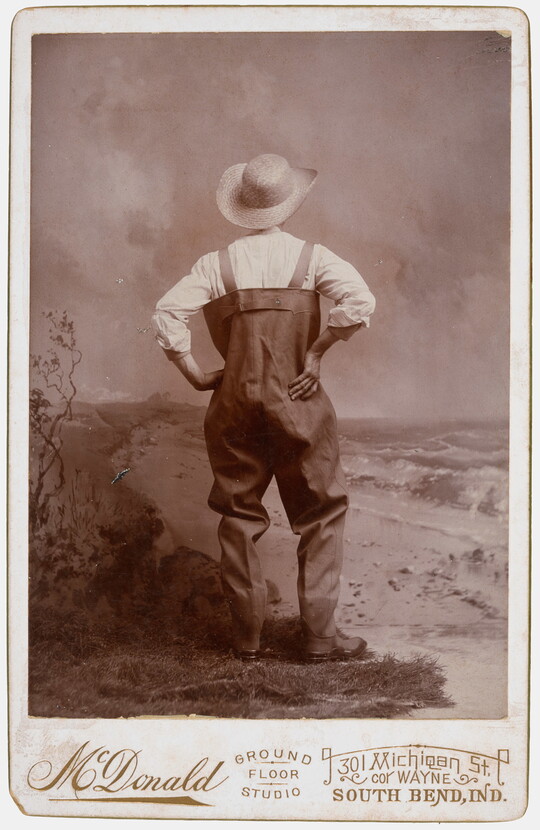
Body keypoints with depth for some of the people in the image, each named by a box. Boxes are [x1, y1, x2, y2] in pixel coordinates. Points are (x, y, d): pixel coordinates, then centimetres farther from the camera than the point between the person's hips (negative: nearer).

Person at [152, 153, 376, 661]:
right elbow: (359, 301, -18)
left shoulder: (217, 265, 1)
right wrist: (316, 354, -10)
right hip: (297, 403, -2)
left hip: (235, 404, 2)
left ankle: (247, 636, 17)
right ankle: (319, 634, 10)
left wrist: (196, 376, -1)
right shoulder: (311, 257, -3)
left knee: (239, 516, 12)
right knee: (321, 514, 9)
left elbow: (166, 314, -7)